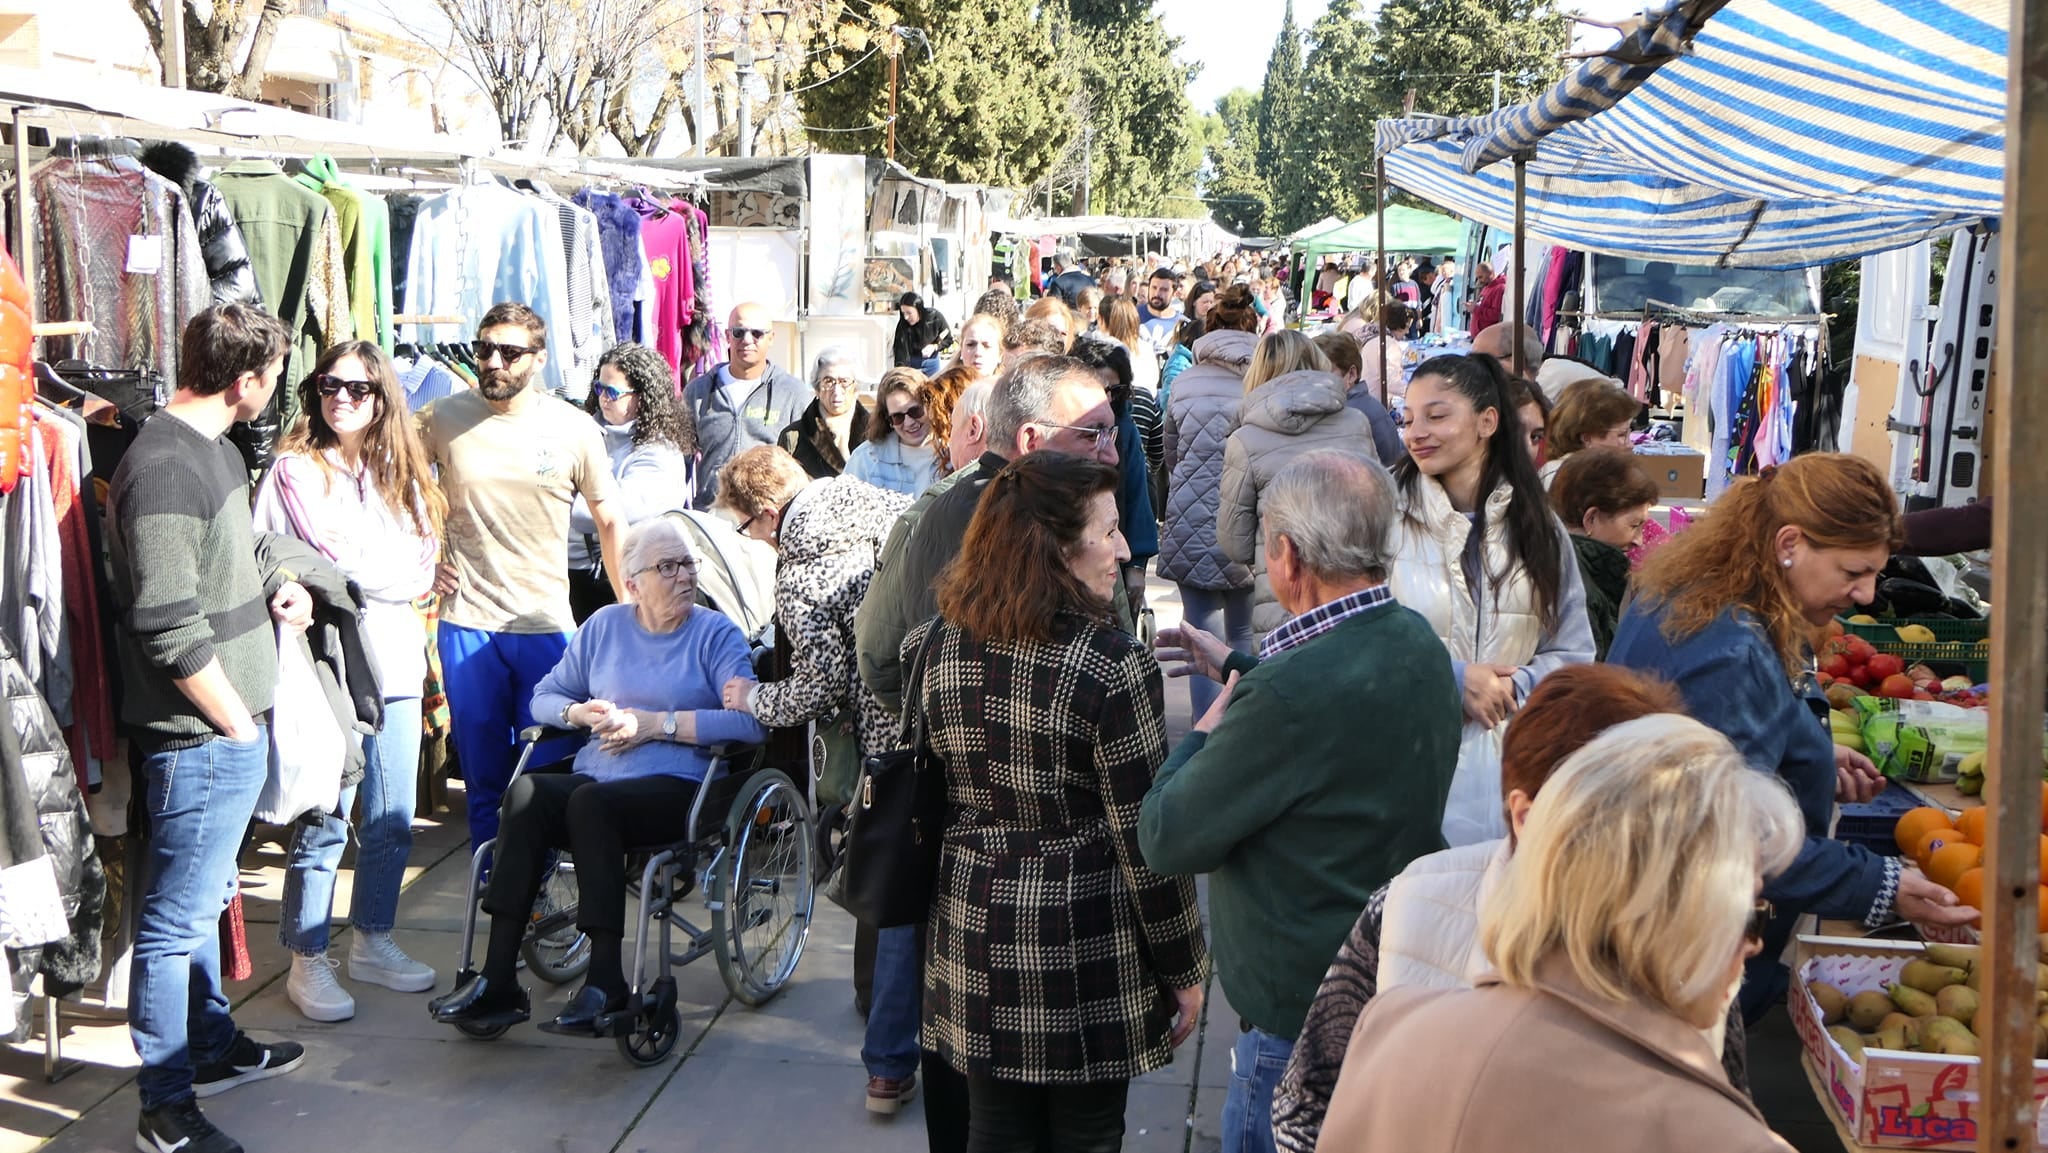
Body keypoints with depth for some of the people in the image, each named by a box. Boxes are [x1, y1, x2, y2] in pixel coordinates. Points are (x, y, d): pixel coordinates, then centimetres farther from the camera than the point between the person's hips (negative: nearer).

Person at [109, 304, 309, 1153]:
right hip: (202, 736, -10)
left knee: (202, 900, 23)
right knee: (175, 921, 1)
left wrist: (269, 595, 6)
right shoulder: (163, 469, -21)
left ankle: (214, 1046, 38)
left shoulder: (214, 448, 10)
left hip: (234, 730, 10)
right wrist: (238, 725, -14)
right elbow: (171, 631, -24)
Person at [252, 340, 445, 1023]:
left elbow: (421, 565, 10)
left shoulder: (400, 472, 16)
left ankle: (372, 941, 24)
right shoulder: (294, 470, 0)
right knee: (325, 821, -4)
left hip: (394, 659, 5)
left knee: (392, 818, 9)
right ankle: (307, 963, 7)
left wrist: (334, 578, -3)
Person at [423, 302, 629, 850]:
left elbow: (610, 522, 6)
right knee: (483, 774, 8)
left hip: (547, 624, 0)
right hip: (467, 623, 1)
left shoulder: (574, 429, -1)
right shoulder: (445, 418, 1)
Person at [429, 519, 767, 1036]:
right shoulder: (605, 625, 17)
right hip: (593, 778, 4)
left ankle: (606, 984, -32)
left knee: (589, 801, -34)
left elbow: (752, 721, -11)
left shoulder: (716, 634, 3)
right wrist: (582, 713, -2)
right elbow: (544, 697, 21)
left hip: (675, 788, -4)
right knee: (526, 792, -27)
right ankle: (498, 980, -28)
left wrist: (657, 723, -12)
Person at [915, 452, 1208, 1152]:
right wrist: (1185, 968, -5)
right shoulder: (1112, 666, -19)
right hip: (1085, 946, -5)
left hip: (973, 930, 5)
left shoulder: (940, 645, -3)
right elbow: (1145, 840, -14)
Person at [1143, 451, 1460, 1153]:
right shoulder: (1417, 643, -1)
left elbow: (1166, 840, -21)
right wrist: (1235, 663, 26)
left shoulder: (1291, 693, -30)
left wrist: (1207, 731, -6)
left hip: (1300, 1014, -9)